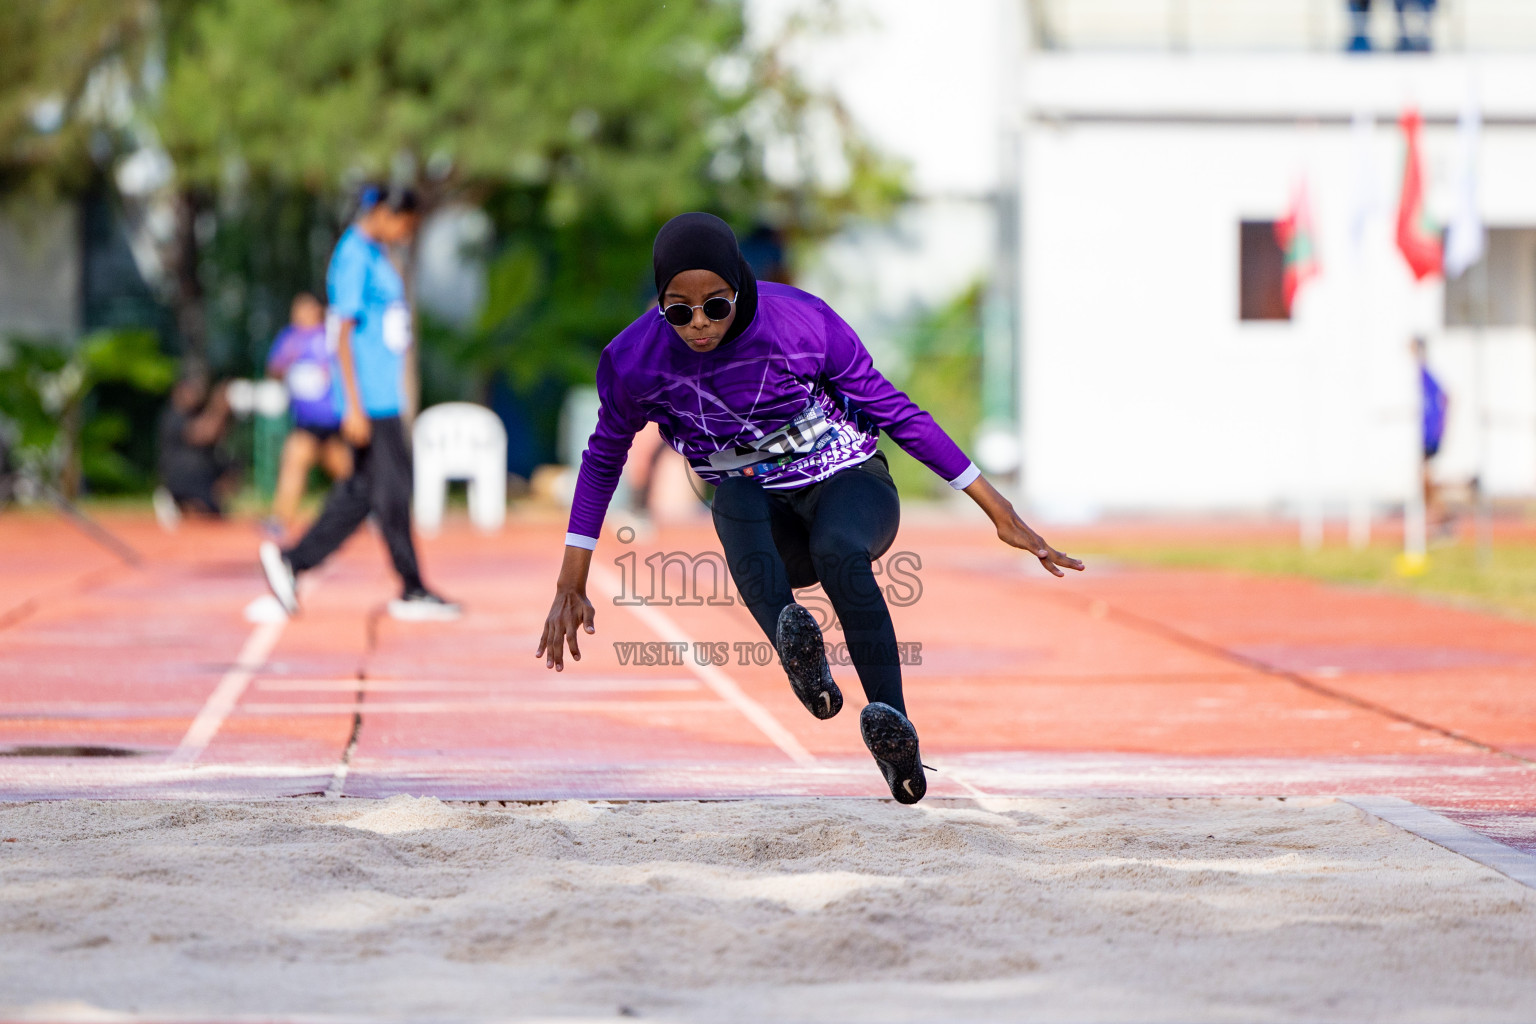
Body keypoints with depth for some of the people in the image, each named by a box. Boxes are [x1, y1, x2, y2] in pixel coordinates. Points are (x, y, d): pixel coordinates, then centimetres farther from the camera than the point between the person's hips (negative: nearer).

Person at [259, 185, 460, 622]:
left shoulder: (377, 257, 16)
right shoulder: (354, 258, -13)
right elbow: (343, 335, -17)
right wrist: (355, 407, -19)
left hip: (384, 395, 10)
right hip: (370, 398, -10)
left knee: (361, 491, 10)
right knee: (393, 489, -4)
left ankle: (290, 561, 15)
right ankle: (411, 590, 2)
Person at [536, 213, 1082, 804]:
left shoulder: (802, 322, -18)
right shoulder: (635, 360, -13)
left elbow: (895, 412, -9)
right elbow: (603, 459, 6)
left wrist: (999, 511, -8)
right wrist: (571, 584, 6)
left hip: (849, 484, -2)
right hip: (767, 516, 2)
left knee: (837, 547, -38)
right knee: (734, 496, -34)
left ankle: (896, 735, -52)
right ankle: (793, 643, -57)